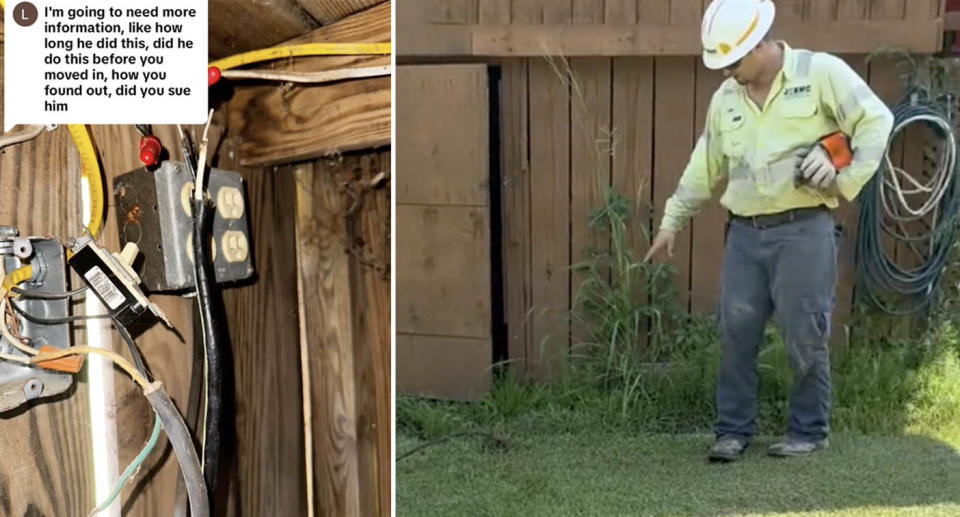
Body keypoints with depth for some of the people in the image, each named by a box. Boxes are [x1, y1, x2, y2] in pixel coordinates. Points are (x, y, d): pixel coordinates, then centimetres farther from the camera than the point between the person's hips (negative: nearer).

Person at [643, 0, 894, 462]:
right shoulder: (725, 98, 11)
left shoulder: (820, 72, -6)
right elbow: (703, 169, 18)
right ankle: (733, 430, 17)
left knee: (805, 336, 2)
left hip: (802, 230, -5)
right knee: (735, 334, 5)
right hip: (744, 233, 5)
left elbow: (876, 121, -6)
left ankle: (809, 431, 17)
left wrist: (846, 183, -12)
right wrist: (672, 221, 17)